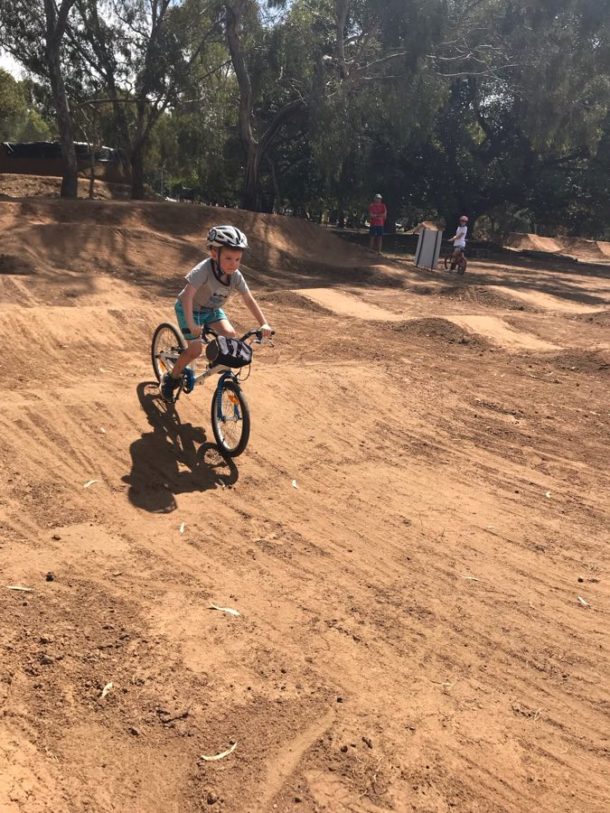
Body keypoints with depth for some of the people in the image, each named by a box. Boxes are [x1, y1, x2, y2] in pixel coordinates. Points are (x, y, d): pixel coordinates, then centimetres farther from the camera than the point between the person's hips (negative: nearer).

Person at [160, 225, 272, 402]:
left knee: (230, 335, -15)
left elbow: (249, 300, -12)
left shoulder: (236, 276, -17)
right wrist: (191, 323, -50)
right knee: (196, 349, -12)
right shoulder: (203, 270, -34)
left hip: (212, 310, 5)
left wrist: (263, 324, -22)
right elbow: (188, 295, -40)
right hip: (189, 309, -5)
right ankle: (171, 378, 14)